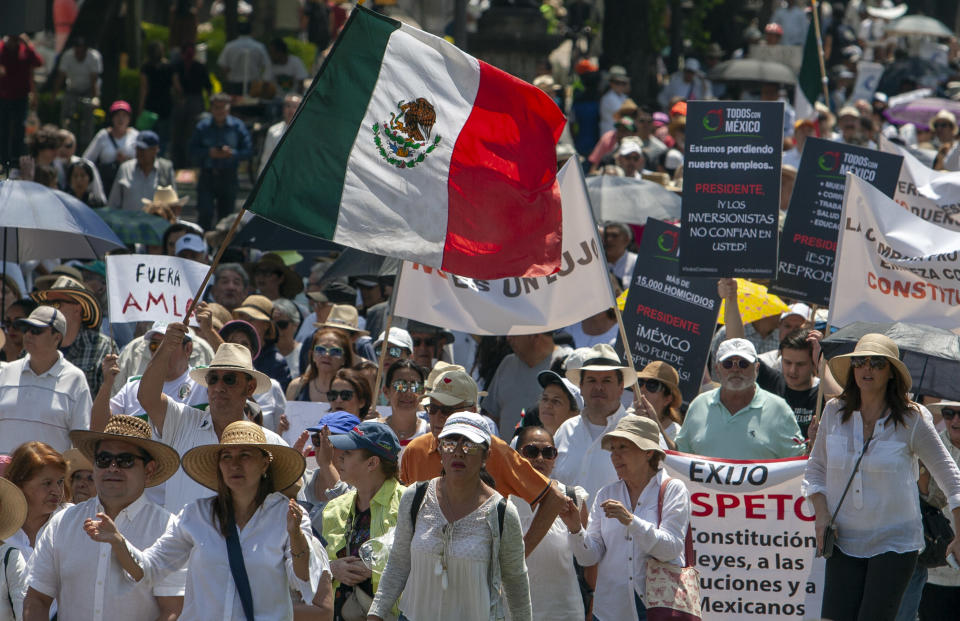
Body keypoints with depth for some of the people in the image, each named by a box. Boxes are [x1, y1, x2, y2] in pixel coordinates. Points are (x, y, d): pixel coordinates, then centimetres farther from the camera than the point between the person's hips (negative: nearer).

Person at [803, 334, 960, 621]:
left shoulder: (910, 420, -4)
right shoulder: (834, 412, 4)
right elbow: (815, 469, 16)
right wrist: (821, 513, -2)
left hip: (895, 543, -3)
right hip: (844, 541, 3)